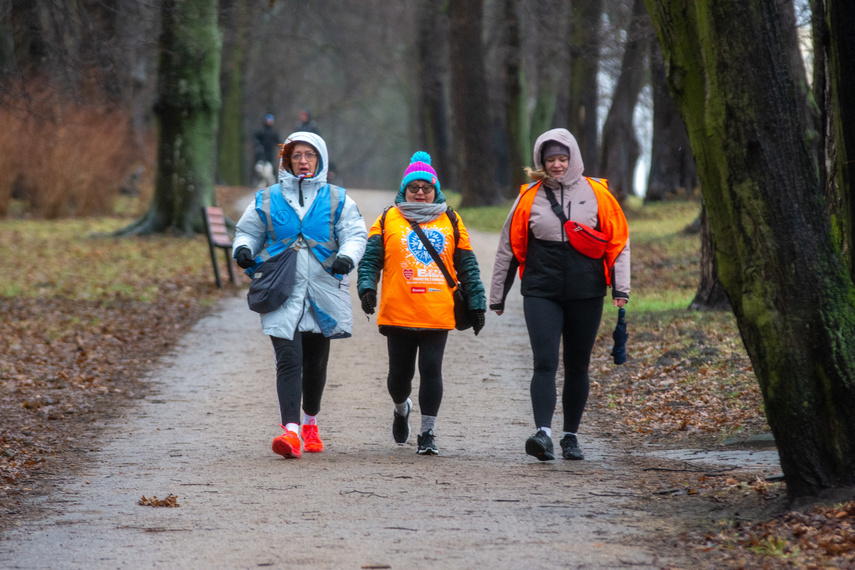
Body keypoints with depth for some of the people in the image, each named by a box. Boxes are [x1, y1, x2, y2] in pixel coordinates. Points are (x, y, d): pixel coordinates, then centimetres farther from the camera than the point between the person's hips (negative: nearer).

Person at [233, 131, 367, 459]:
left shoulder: (336, 200, 7)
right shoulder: (267, 200, 8)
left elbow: (355, 234, 0)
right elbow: (249, 232, 16)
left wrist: (347, 257, -21)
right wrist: (243, 249, -7)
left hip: (323, 295, 1)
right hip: (282, 295, -1)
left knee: (315, 364, 14)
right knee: (288, 361, -15)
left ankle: (310, 422, 35)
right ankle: (290, 431, -24)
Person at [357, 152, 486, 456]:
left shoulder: (451, 222, 12)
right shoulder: (388, 220, 8)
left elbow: (467, 266, 14)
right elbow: (370, 259, 4)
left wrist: (476, 304, 10)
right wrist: (367, 287, -13)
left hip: (438, 315, 0)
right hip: (398, 314, 0)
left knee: (431, 370, -8)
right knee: (400, 373, 7)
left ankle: (427, 433, -1)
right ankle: (401, 409, 39)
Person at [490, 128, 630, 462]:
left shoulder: (596, 194, 2)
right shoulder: (530, 197, 4)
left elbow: (618, 241, 5)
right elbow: (509, 247, 10)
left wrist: (621, 287, -4)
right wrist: (497, 295, 12)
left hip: (586, 294, 1)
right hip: (541, 293, -1)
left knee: (577, 367, 9)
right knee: (545, 363, -13)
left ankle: (571, 435, 19)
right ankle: (543, 434, -22)